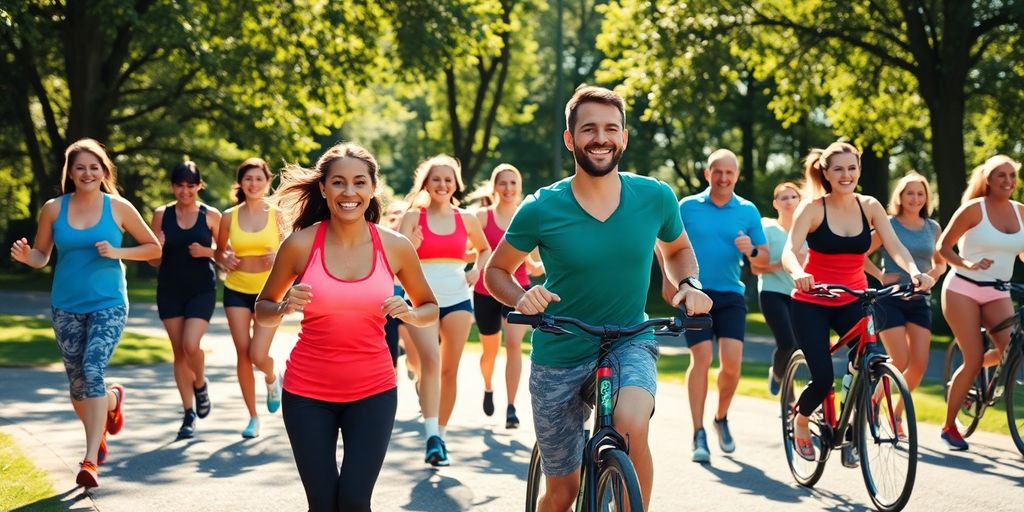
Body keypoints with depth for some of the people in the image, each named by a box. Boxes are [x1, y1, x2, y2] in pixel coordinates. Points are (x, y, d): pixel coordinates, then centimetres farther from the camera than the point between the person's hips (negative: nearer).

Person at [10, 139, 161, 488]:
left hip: (108, 304, -3)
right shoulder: (54, 209, 1)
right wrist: (25, 256, -15)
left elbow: (154, 248, 4)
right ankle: (113, 401, 44)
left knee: (93, 370, -21)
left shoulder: (119, 208, -4)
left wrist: (116, 252, -11)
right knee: (78, 384, 8)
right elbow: (42, 256, 8)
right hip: (66, 306, 3)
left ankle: (91, 459, -19)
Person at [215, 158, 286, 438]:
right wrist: (225, 260, -5)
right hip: (236, 291, 2)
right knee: (243, 354, 1)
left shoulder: (277, 215, -2)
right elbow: (220, 250, 16)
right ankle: (253, 416, 14)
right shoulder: (229, 217, 3)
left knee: (258, 355, -12)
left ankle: (272, 379, 26)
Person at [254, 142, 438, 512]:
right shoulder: (300, 244, -6)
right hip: (308, 392, 0)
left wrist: (410, 314, -11)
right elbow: (262, 311, 6)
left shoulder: (395, 246, -3)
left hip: (373, 390, 0)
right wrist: (284, 307, -16)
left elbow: (430, 308, 11)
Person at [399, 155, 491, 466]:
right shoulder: (414, 216, 1)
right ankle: (431, 437, -28)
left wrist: (476, 269, 6)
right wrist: (411, 246, -27)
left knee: (450, 369, 5)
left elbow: (485, 249, 25)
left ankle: (441, 435, 19)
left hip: (457, 300, 3)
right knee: (430, 359, -22)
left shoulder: (466, 219, 8)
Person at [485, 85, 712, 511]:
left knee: (632, 426, -34)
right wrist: (522, 299, -20)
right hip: (559, 355, 0)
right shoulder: (541, 209, -13)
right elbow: (497, 270, 1)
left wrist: (689, 284, -8)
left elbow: (677, 249, 13)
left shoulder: (655, 197, -8)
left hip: (629, 343, 0)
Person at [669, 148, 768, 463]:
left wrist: (751, 251, -13)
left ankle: (722, 419, 19)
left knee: (732, 362, -8)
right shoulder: (688, 207, 3)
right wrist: (669, 280, 0)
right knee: (701, 358, -11)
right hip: (696, 292, -1)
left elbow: (764, 258, 8)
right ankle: (699, 435, -5)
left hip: (731, 295, 1)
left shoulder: (748, 211, 7)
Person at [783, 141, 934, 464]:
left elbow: (894, 246, -11)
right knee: (823, 378, -13)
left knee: (872, 359, -23)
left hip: (852, 301, 3)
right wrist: (798, 273, -47)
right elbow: (790, 250, -24)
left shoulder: (869, 207, -1)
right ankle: (800, 420, 22)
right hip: (812, 303, -3)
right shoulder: (813, 208, -11)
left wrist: (914, 271, -32)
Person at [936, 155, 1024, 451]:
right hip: (963, 290, -5)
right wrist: (967, 265, -23)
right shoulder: (974, 209, -9)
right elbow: (943, 246, -7)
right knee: (974, 359, -11)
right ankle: (949, 427, 6)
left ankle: (962, 378, 16)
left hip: (997, 293, 5)